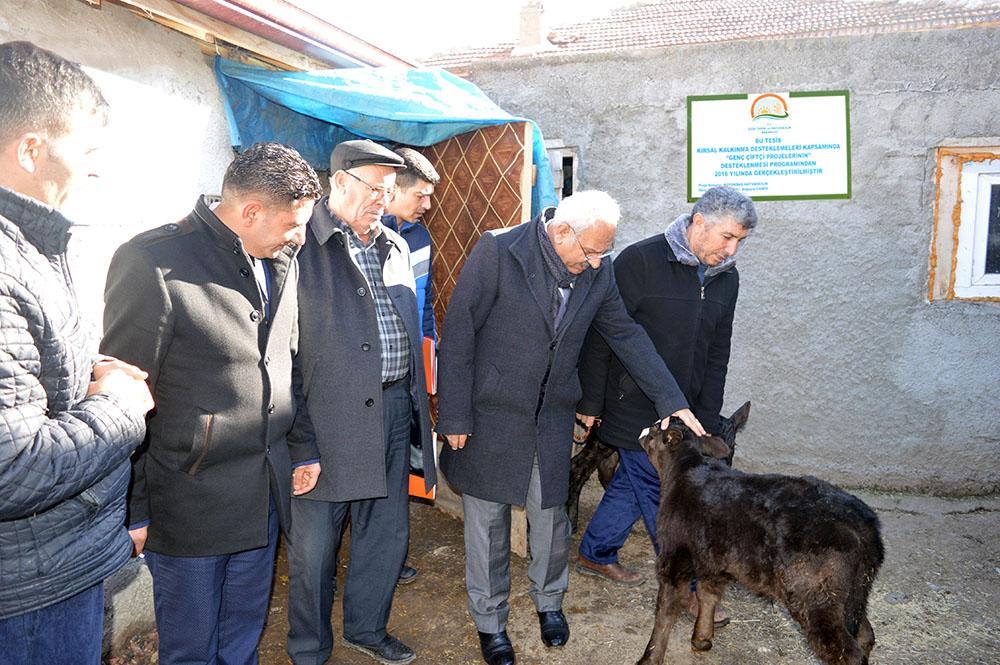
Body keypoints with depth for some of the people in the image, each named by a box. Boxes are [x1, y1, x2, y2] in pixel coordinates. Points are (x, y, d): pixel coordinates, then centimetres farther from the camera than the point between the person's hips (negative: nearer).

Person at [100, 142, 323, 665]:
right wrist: (131, 511, -10)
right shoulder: (152, 262, -18)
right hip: (190, 500, -6)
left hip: (266, 494, 6)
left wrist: (304, 448, 14)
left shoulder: (282, 262, 5)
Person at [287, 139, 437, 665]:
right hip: (326, 415, -6)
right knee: (314, 544, 8)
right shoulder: (301, 242, -8)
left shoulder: (395, 247, 14)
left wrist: (417, 400, 17)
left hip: (393, 409, 6)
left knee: (388, 533, 17)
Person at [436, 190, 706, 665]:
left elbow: (625, 334, 7)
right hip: (490, 415, -3)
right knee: (487, 521, 10)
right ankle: (489, 621, 32)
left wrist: (671, 400, 4)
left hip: (552, 417, 4)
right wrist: (455, 415, -14)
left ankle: (548, 602, 43)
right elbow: (458, 333, -15)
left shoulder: (597, 273, -3)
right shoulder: (497, 252, -18)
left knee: (550, 515, 15)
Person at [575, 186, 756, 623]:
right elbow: (601, 336, -14)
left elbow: (717, 353, 12)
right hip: (634, 409, -7)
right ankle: (688, 586, 18)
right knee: (661, 495, 1)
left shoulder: (725, 278, 5)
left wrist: (707, 419, 9)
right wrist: (590, 404, -12)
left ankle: (595, 554, 37)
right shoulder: (640, 261, -17)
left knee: (632, 484, 17)